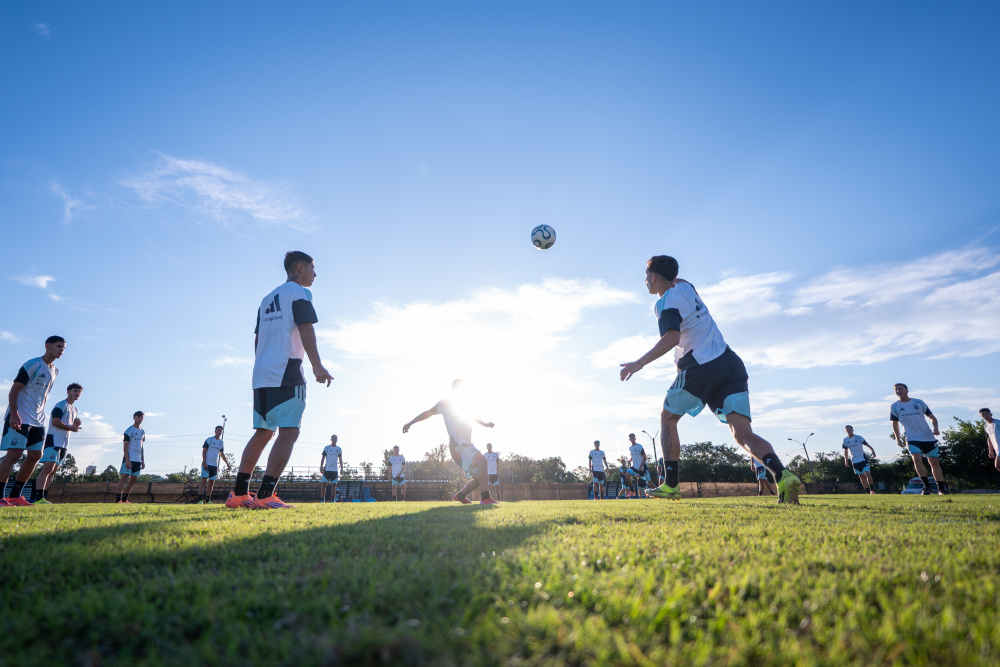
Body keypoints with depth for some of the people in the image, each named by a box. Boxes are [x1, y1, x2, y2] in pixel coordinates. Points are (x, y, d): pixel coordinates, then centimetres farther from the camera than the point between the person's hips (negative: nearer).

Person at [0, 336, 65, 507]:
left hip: (37, 420, 8)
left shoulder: (55, 371, 15)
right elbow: (14, 390, -14)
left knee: (35, 455, 5)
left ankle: (14, 496, 13)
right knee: (14, 453, -13)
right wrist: (14, 414, -23)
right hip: (20, 417, -8)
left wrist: (41, 416, 17)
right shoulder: (33, 364, -10)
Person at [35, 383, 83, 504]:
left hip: (64, 443, 9)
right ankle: (39, 498, -22)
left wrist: (77, 423, 4)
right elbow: (55, 422, -17)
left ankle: (43, 497, 9)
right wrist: (72, 428, -10)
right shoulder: (61, 405, -6)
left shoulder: (74, 409, 22)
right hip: (54, 439, -9)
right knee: (48, 468, -17)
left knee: (53, 471, 7)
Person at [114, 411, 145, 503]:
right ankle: (118, 500, -10)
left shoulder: (142, 432, 16)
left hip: (138, 460, 7)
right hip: (129, 458, -7)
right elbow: (125, 447, -11)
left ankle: (125, 499, 14)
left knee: (133, 479, 7)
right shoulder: (129, 430, -6)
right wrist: (127, 460, -18)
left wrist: (143, 461, 16)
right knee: (124, 477, -11)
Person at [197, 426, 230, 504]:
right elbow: (204, 451, -6)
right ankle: (200, 500, -11)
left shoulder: (221, 443, 15)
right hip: (207, 464, -6)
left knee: (211, 483, 6)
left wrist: (228, 464, 17)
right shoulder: (209, 440, -2)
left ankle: (207, 500, 12)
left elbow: (223, 455, 21)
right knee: (204, 481, -12)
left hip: (215, 465, 6)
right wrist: (204, 463, -16)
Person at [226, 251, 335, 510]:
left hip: (261, 374, 9)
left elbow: (257, 338, 23)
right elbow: (305, 329, -13)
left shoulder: (267, 299, 25)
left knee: (263, 432, 14)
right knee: (289, 431, -8)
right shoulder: (299, 292, -1)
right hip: (287, 371, -9)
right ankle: (265, 495, -15)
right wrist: (317, 366, -15)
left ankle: (238, 493, 13)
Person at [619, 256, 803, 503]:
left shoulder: (665, 303, -6)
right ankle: (783, 475, -26)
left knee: (667, 418, 13)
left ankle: (671, 485, 11)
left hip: (700, 368, -7)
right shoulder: (685, 286, 17)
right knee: (742, 433, -1)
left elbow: (672, 337, -24)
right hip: (730, 363, 7)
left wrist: (639, 363, -24)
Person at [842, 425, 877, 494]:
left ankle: (872, 489, 2)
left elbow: (868, 445, -4)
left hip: (863, 459, -3)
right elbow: (845, 450, 15)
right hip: (854, 461, 3)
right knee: (861, 477, 6)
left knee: (868, 474, -15)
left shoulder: (858, 438, -4)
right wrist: (846, 460, 9)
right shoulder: (845, 440, 5)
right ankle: (868, 492, 14)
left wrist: (873, 451, -22)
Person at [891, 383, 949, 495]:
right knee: (916, 458, -23)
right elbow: (895, 424, 11)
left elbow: (932, 417, 12)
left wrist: (935, 428, -6)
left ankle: (941, 488, 18)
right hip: (911, 438, -1)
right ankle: (926, 486, -13)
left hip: (928, 436, 1)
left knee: (934, 461, 5)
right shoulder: (894, 407, 4)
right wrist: (897, 439, 2)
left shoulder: (918, 402, 5)